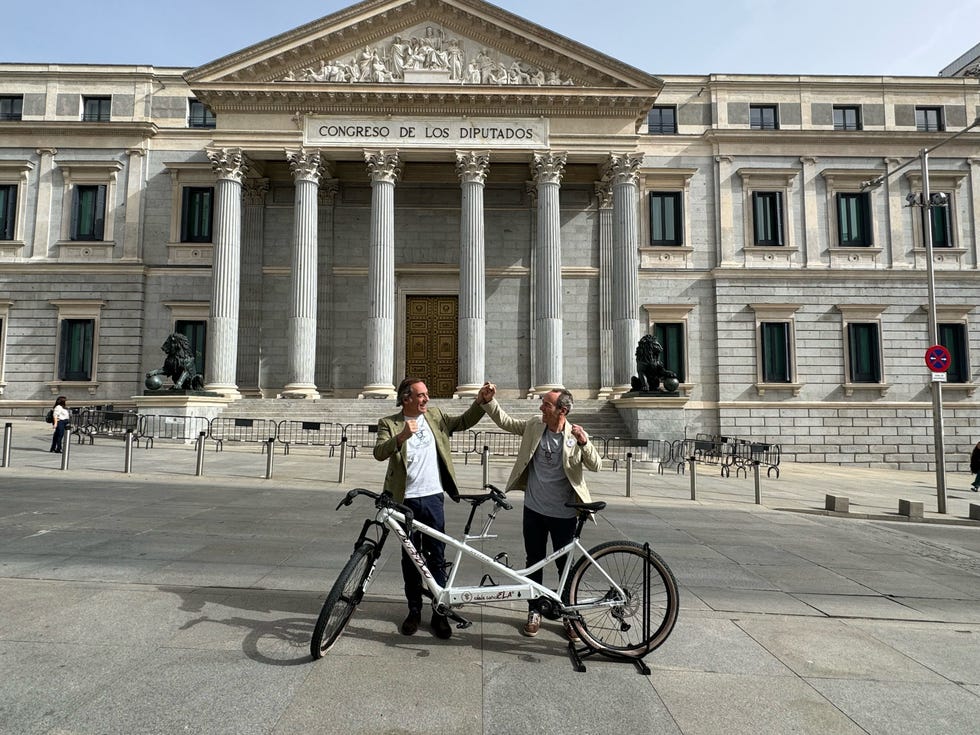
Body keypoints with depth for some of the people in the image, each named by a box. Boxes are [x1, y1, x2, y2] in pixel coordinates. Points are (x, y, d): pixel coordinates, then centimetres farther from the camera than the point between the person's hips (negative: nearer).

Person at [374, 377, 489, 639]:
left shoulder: (434, 416, 7)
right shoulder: (389, 423, -4)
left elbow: (464, 422, 10)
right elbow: (379, 453, -18)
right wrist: (402, 436, -33)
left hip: (433, 497, 2)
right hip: (406, 500, -2)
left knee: (437, 557, 7)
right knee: (410, 557, 11)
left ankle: (440, 612, 18)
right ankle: (414, 610, 26)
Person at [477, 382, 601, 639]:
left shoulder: (576, 436, -9)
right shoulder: (533, 427, -1)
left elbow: (595, 465, -10)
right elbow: (505, 421, 6)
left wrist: (584, 443, -27)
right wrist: (488, 401, -6)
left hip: (564, 513, -3)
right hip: (534, 510, 3)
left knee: (565, 564, 10)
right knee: (534, 562, 14)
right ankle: (534, 612, 30)